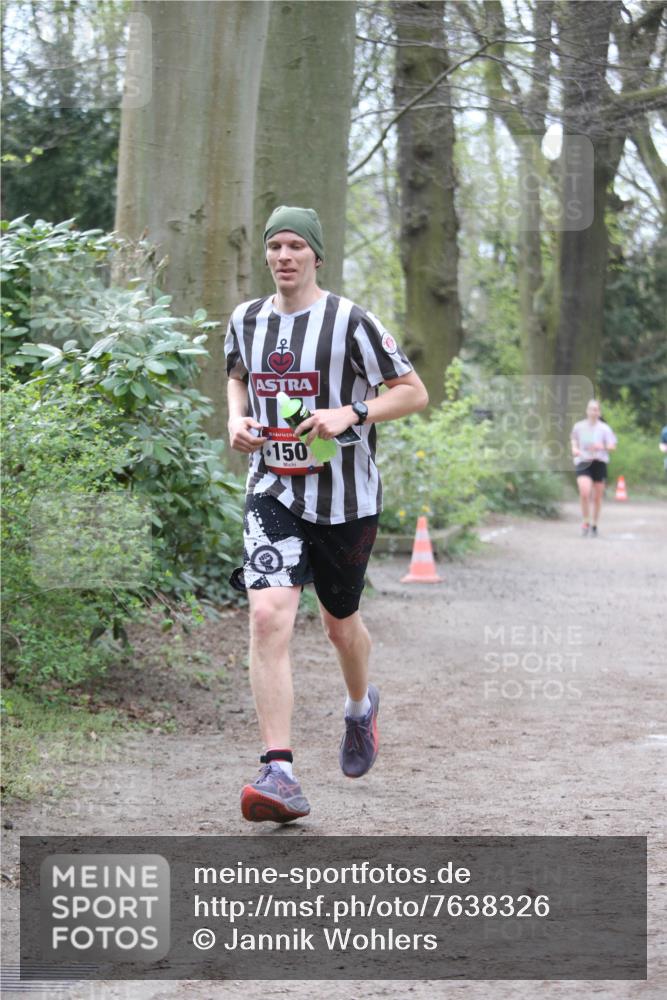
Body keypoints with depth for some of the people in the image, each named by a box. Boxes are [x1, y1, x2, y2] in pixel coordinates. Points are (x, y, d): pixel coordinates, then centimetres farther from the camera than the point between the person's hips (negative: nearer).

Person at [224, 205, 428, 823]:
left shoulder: (351, 322, -8)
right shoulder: (245, 320, 6)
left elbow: (414, 392, -5)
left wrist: (349, 414, -20)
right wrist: (237, 420, 5)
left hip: (345, 497, -2)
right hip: (271, 490, 2)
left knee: (340, 623, 14)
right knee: (268, 616, -18)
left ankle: (361, 705, 50)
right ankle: (278, 771, -20)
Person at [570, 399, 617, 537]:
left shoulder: (604, 428, -1)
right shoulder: (579, 427, 2)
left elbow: (612, 446, -4)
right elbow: (573, 439, 19)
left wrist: (602, 447, -23)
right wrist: (574, 448, -2)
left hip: (599, 463, 1)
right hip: (583, 463, -1)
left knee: (597, 497, 7)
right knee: (585, 492, -21)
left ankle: (594, 525, 25)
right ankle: (585, 522, -3)